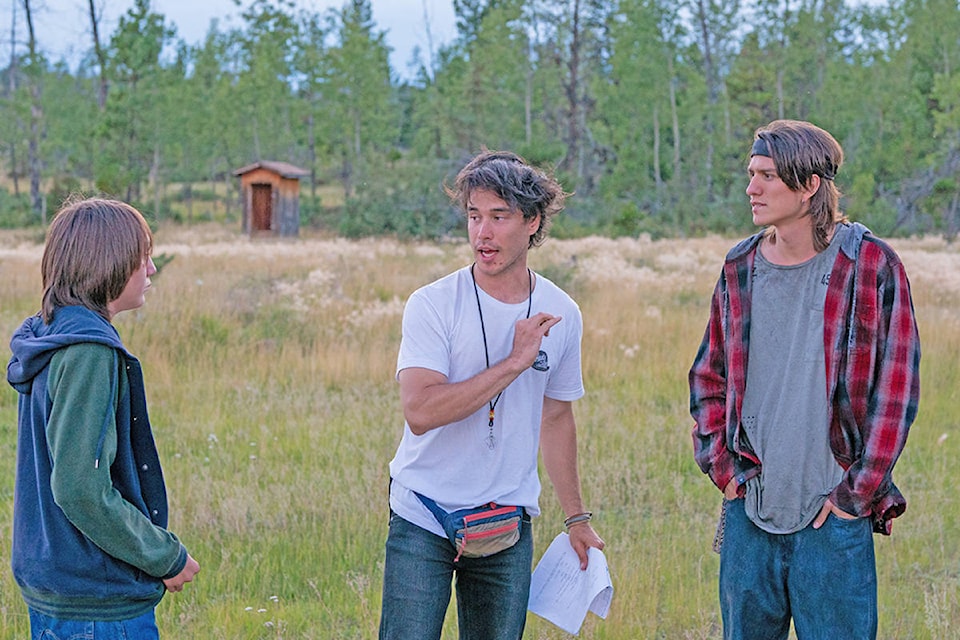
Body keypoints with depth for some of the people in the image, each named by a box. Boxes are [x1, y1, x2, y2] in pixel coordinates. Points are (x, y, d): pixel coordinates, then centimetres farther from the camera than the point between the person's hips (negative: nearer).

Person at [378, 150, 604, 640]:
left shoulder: (561, 315, 4)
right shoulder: (433, 305, -10)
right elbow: (421, 411, -22)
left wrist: (576, 517, 21)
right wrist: (514, 363, -22)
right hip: (422, 524, -3)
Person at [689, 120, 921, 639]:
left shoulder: (871, 266, -6)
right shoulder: (740, 269, 7)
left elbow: (896, 389, -6)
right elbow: (707, 377, 17)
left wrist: (855, 494, -8)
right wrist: (721, 464, 4)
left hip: (834, 520, -4)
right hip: (748, 512, 4)